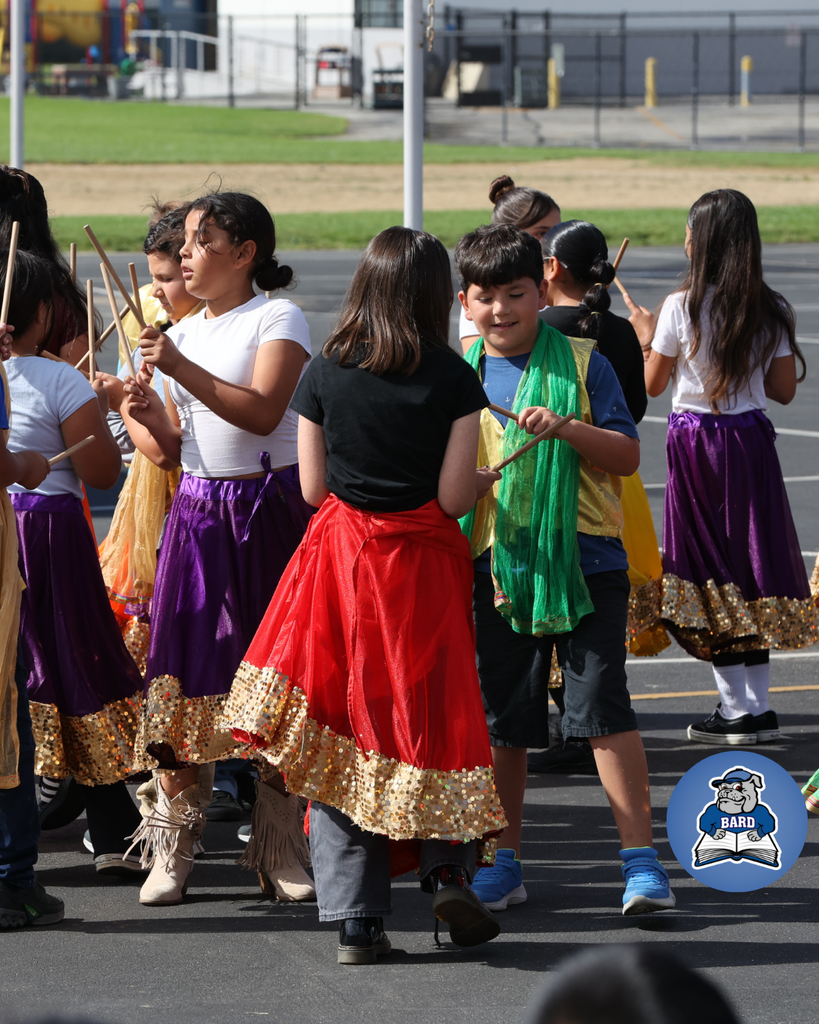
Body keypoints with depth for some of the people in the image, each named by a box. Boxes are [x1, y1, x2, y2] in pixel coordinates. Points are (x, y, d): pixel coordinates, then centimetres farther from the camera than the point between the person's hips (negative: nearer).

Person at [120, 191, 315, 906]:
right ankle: (171, 851, 4)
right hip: (198, 515, 5)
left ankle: (281, 852, 7)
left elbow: (262, 413, -19)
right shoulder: (181, 336, 15)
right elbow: (171, 452, 15)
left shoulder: (276, 318, -3)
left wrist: (183, 369, -24)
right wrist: (143, 414, -5)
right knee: (183, 677, -3)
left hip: (269, 509, -5)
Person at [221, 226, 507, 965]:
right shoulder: (453, 380, -7)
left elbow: (313, 487, 2)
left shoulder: (325, 376, -2)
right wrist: (488, 478, 12)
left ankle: (355, 917, 1)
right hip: (424, 565, -1)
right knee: (434, 714, 14)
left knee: (344, 733, 5)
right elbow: (454, 497, -8)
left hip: (341, 561, 1)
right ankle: (449, 869, -3)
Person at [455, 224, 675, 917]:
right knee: (502, 717, 9)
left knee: (603, 705, -10)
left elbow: (628, 456, -5)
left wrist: (567, 428, -21)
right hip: (498, 566, 3)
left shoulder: (582, 364, 0)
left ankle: (641, 859, -7)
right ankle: (505, 864, 20)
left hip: (584, 558, -3)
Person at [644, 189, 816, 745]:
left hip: (695, 442, -3)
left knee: (710, 575, 4)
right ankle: (760, 705, 12)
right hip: (752, 440, 3)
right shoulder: (772, 311, -2)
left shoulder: (682, 307, -11)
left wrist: (647, 341, 17)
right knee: (751, 567, 12)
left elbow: (652, 384, -2)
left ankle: (737, 708, 3)